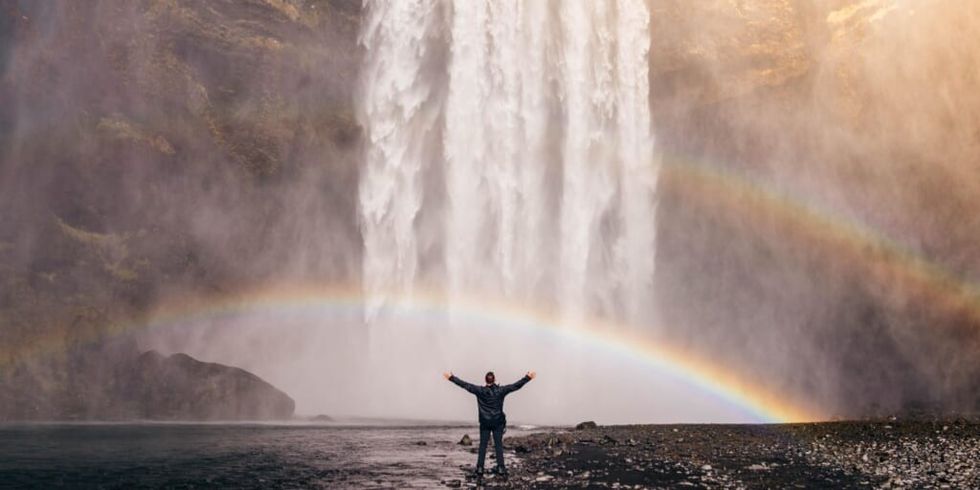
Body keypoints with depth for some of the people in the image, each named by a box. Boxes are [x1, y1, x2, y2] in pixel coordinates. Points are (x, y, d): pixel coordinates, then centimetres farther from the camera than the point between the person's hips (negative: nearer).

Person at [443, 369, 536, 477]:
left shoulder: (480, 391, -9)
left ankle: (480, 468, 6)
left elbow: (465, 385, -6)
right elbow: (516, 386, -7)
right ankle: (500, 468, 7)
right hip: (498, 423, 0)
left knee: (483, 445, 7)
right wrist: (527, 377, -1)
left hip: (484, 423, 0)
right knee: (498, 445, 7)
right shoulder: (500, 390, -9)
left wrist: (451, 378, 1)